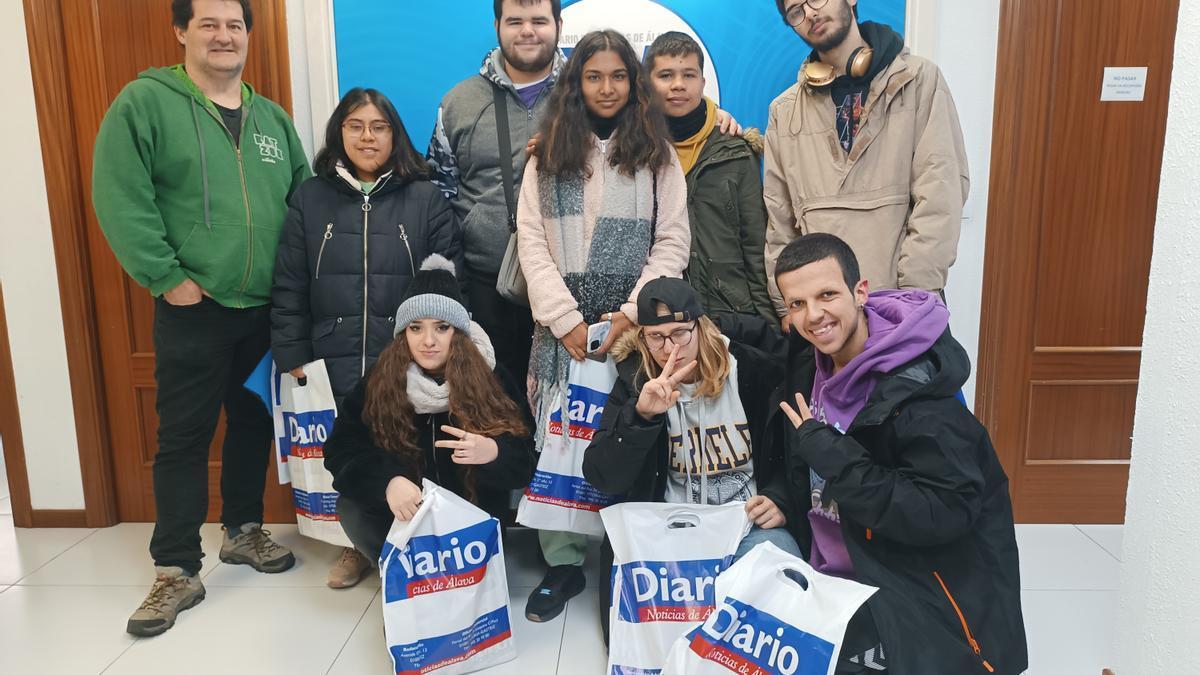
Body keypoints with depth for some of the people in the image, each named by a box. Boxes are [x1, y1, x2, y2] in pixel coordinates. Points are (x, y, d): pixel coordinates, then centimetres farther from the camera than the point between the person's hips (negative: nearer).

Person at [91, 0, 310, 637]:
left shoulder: (273, 119, 12)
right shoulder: (144, 102, -5)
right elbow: (119, 199, -11)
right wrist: (168, 277, -15)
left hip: (267, 308, 5)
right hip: (192, 307, -5)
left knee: (254, 423, 15)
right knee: (184, 437, 1)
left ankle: (243, 530, 33)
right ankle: (176, 571, 12)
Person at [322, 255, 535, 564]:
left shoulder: (492, 380, -12)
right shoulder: (379, 382, -9)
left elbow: (525, 460, -13)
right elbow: (341, 448, -14)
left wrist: (492, 452, -37)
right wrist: (387, 481, -34)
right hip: (403, 511, 2)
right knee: (352, 508, -25)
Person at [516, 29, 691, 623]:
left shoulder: (657, 155, 9)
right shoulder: (547, 156, 10)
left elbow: (673, 240, 1)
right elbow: (531, 241, 2)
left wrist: (632, 312, -10)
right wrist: (566, 319, -8)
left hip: (633, 323, -1)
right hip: (564, 324, 1)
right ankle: (562, 562, 13)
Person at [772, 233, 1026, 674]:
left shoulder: (915, 387, -22)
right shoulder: (814, 367, 2)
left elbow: (945, 515, -27)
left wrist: (829, 454, -28)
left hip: (920, 604, -7)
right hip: (838, 578, 7)